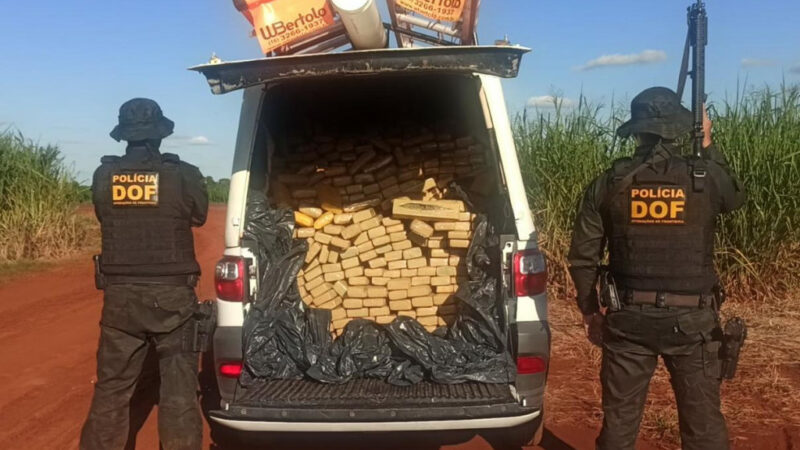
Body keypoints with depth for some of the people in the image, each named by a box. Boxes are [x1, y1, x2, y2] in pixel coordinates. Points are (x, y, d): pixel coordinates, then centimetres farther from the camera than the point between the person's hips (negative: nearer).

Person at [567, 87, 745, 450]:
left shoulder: (608, 184, -4)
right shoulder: (705, 178, -6)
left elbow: (582, 257, -1)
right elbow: (737, 196, 20)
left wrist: (590, 310, 13)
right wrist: (708, 146, 27)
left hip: (628, 318, 1)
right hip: (691, 320, 0)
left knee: (619, 419, 13)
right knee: (703, 421, 13)